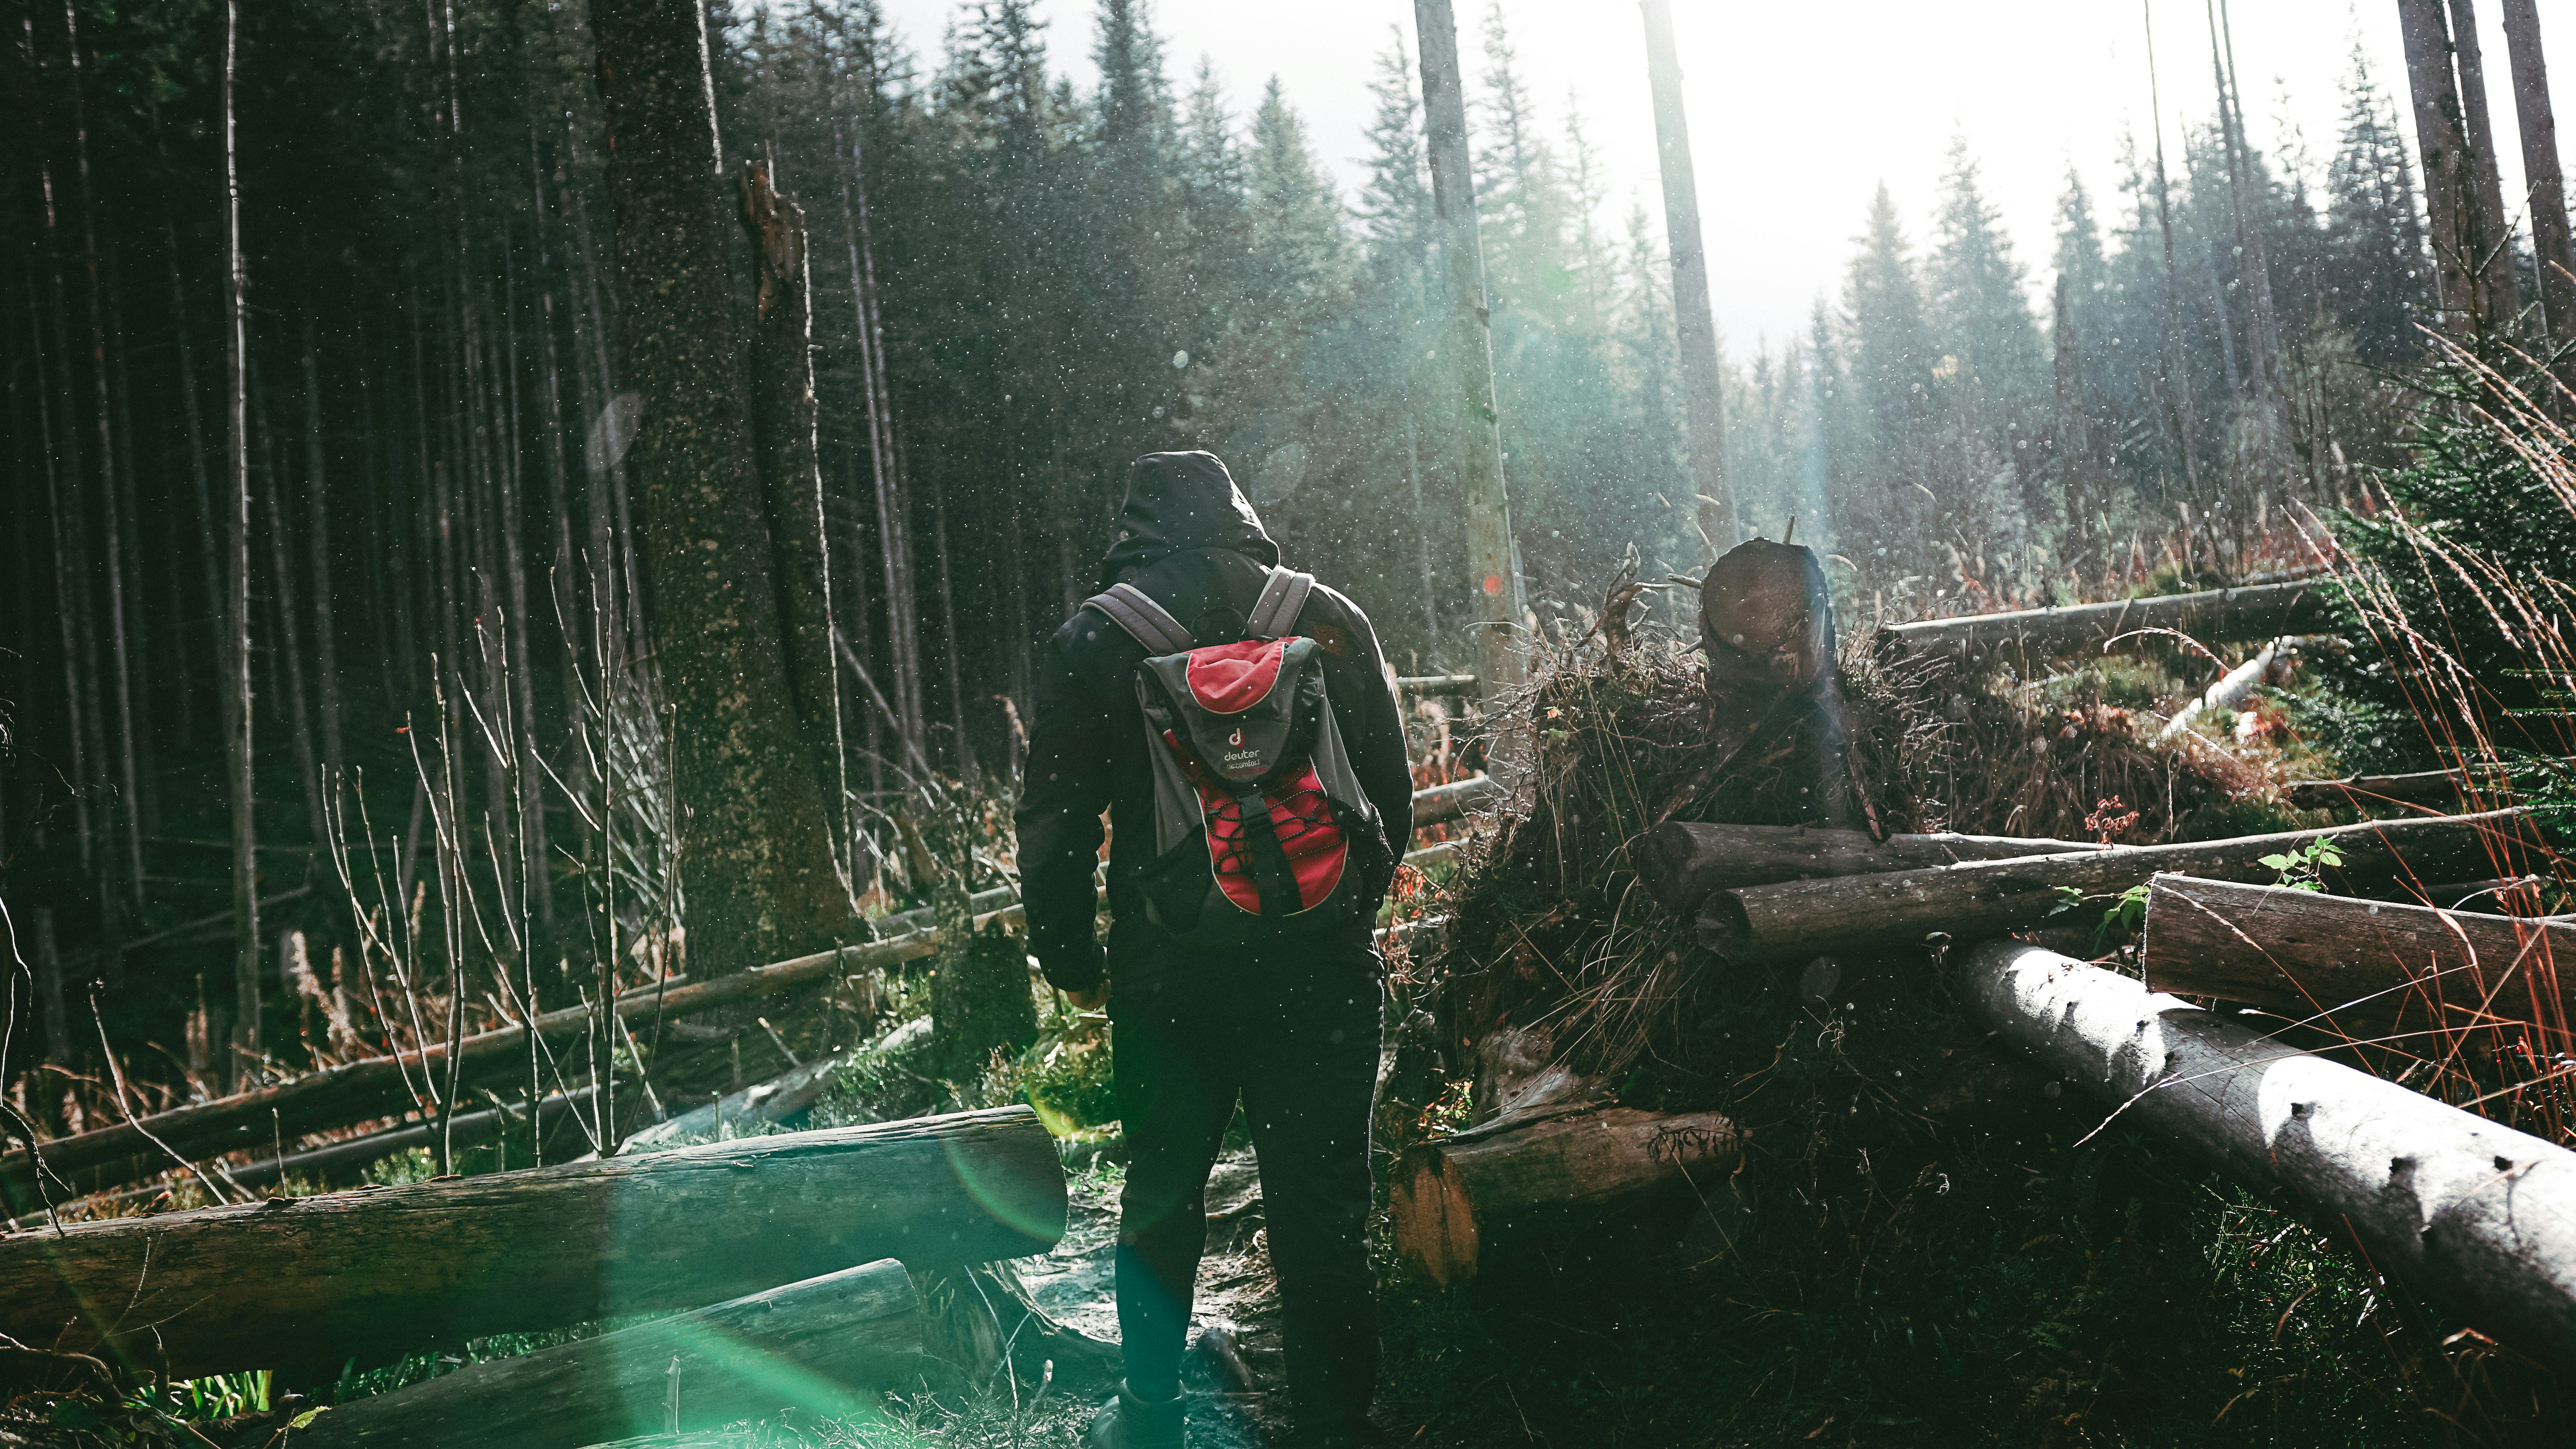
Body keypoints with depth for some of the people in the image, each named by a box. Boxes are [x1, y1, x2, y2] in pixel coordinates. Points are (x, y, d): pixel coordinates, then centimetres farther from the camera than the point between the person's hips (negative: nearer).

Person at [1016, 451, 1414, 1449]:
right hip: (1318, 968, 0)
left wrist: (1071, 961, 9)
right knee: (1321, 1211, 6)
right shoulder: (1329, 619, 1)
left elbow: (1054, 829, -3)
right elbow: (1392, 797, 4)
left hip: (1166, 972, 1)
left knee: (1161, 1190, 18)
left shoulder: (1092, 639, -2)